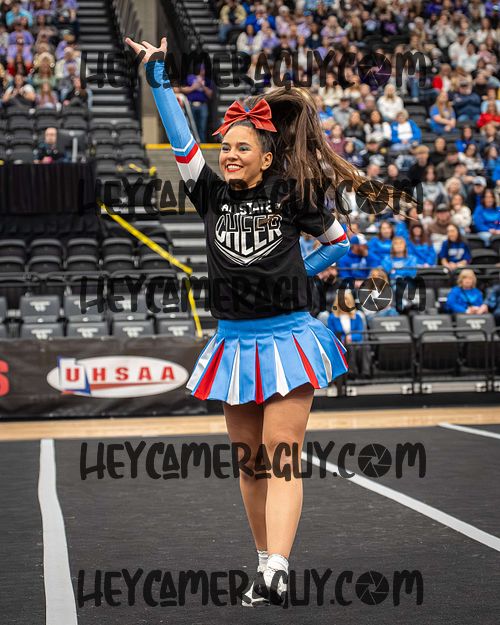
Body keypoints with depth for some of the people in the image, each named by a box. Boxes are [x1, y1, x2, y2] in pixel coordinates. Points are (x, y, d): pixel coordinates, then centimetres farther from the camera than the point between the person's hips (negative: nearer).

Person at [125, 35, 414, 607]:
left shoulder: (293, 194, -1)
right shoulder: (213, 195, 5)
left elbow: (341, 242, 14)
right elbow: (181, 141, 3)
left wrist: (299, 273, 6)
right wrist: (157, 76, 3)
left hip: (286, 338, -4)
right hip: (234, 341, 4)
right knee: (249, 461, 10)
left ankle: (275, 571, -15)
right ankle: (267, 562, 21)